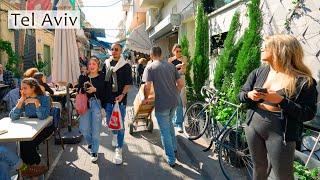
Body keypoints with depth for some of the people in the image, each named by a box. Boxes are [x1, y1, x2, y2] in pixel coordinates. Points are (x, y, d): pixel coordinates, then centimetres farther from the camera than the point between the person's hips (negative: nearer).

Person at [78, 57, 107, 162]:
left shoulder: (102, 77, 1)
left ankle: (94, 152, 14)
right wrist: (83, 88, -9)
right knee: (84, 128, 4)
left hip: (97, 103, -3)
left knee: (95, 129, -1)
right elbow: (78, 91, 11)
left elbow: (105, 92, -4)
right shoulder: (83, 77, 10)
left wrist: (95, 89, -17)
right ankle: (90, 143, 35)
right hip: (85, 104, 3)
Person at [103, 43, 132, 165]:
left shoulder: (126, 66, -3)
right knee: (109, 122, 18)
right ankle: (115, 134, 50)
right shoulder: (106, 64, 9)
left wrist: (123, 94, -21)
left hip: (120, 99, -4)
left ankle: (119, 151, 9)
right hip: (108, 99, 4)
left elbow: (129, 83, -5)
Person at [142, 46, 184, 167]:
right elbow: (181, 83, 5)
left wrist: (146, 98, 0)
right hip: (174, 101, 6)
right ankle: (174, 147, 42)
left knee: (165, 131, 6)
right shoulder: (171, 65, 7)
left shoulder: (150, 67, -6)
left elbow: (147, 86, -17)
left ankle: (171, 159, 15)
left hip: (161, 103, -5)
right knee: (169, 123, 29)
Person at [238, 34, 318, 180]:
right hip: (253, 126, 5)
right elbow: (241, 94, 8)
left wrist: (281, 100, -25)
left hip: (280, 134, -4)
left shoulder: (303, 81, -11)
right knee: (258, 167, 21)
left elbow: (308, 113, -13)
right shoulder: (258, 72, 3)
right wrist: (249, 95, -15)